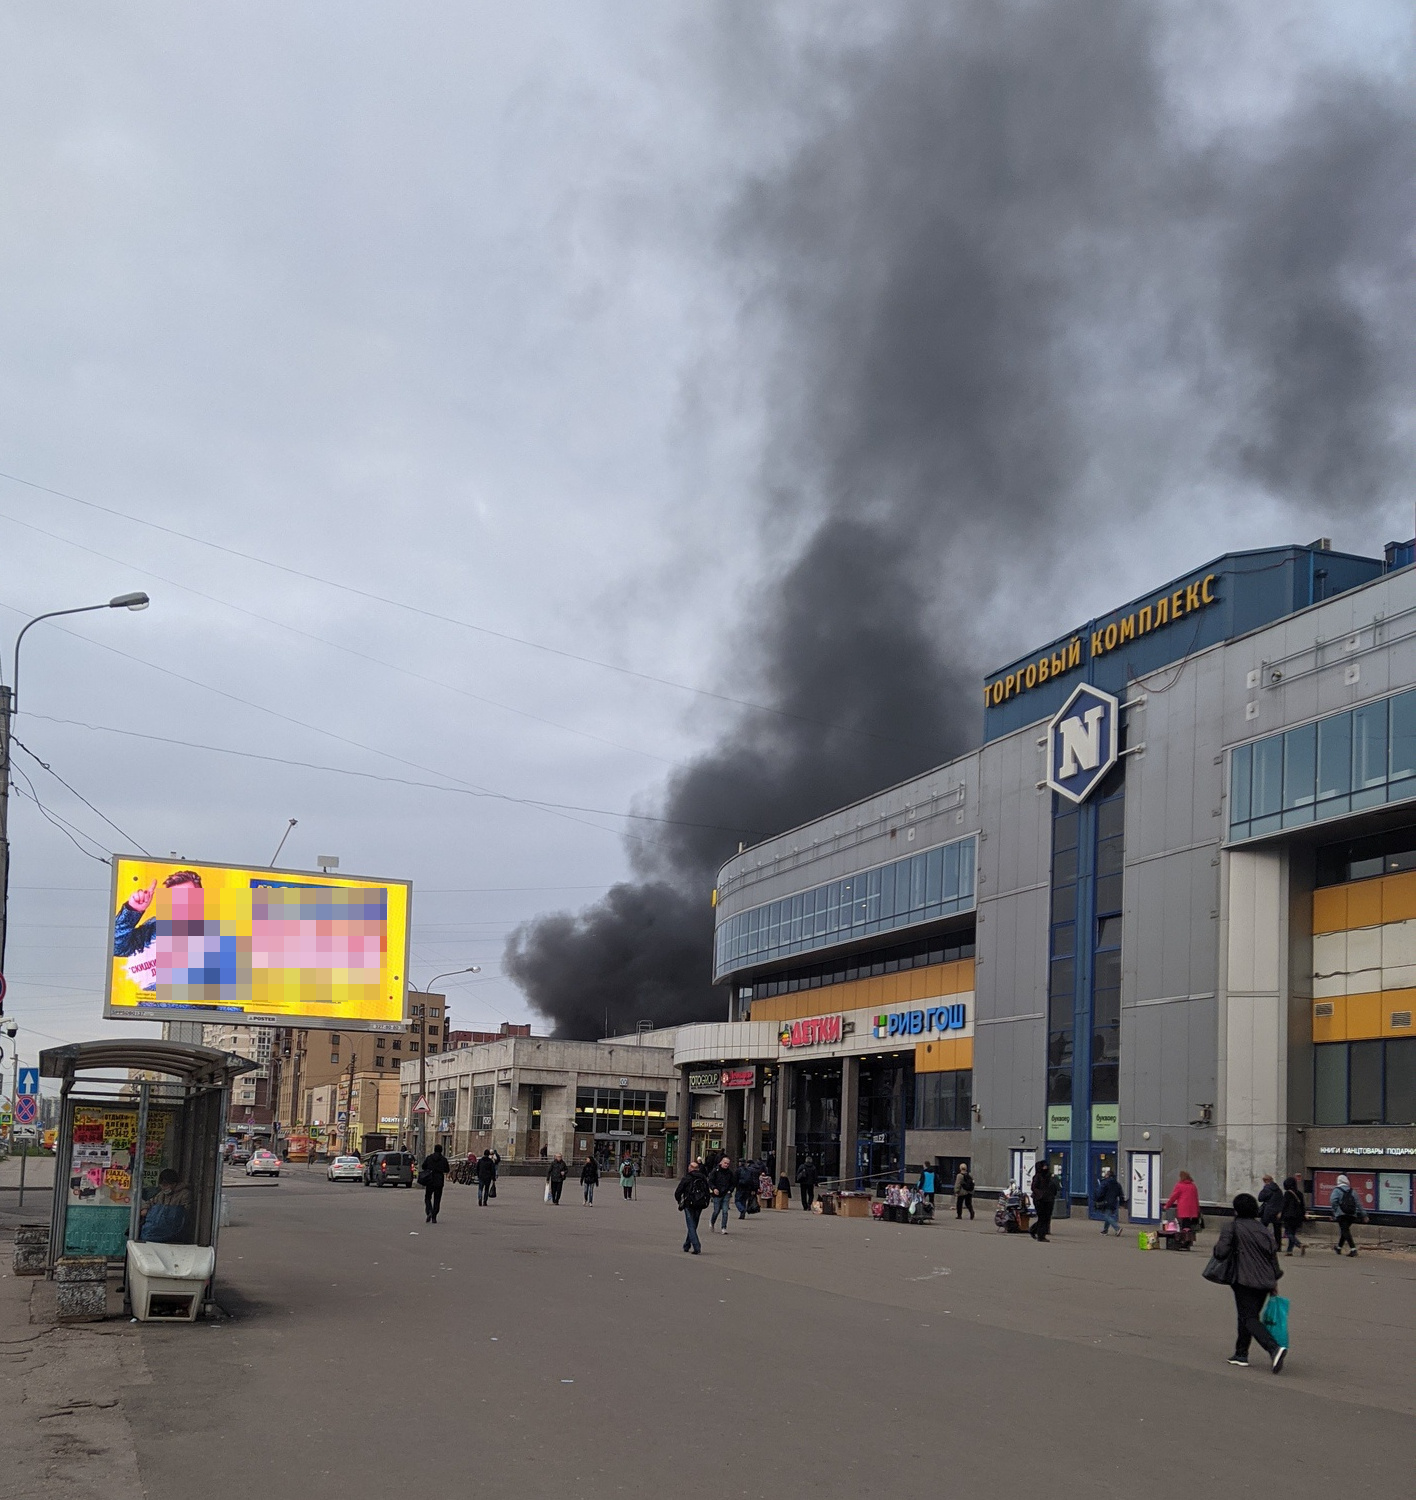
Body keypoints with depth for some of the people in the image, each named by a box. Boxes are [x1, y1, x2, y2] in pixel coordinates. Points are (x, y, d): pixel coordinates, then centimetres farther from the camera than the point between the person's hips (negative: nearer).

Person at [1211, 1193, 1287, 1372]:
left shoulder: (1232, 1226, -3)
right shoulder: (1263, 1230, 13)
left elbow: (1222, 1250, -13)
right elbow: (1273, 1254, 12)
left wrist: (1217, 1251, 10)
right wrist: (1274, 1280, 18)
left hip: (1245, 1280, -7)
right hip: (1265, 1281, 7)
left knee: (1249, 1318, -7)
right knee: (1246, 1316, 19)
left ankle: (1274, 1348, -28)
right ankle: (1241, 1354, 23)